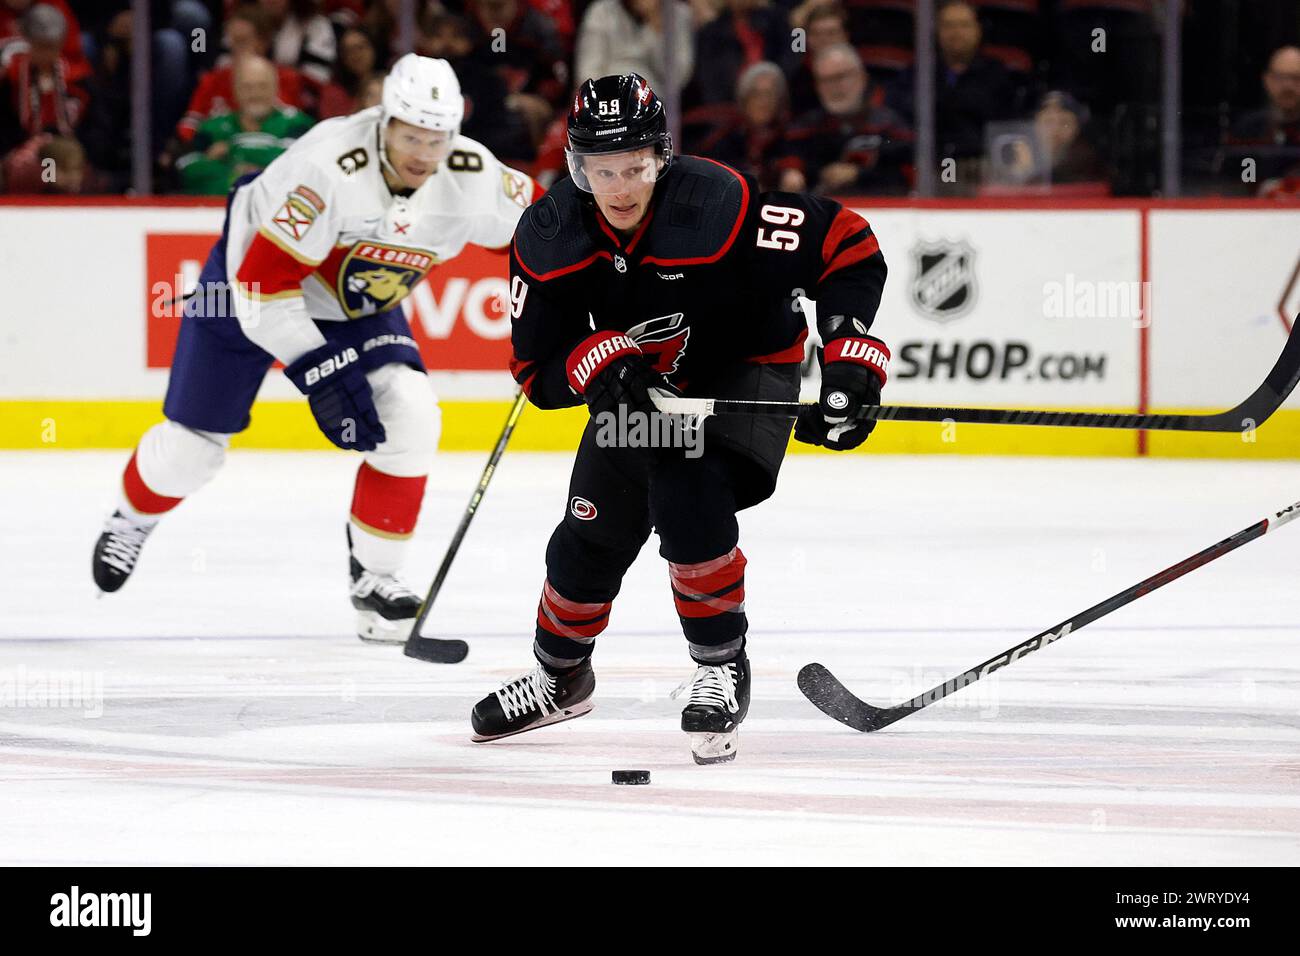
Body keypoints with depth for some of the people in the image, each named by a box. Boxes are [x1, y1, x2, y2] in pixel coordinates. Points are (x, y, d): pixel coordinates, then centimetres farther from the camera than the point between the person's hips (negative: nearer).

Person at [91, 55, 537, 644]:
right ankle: (132, 520, 38)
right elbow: (263, 282, -35)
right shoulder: (330, 169, -39)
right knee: (194, 443, 4)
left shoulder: (471, 177, -22)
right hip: (247, 284, -4)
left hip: (358, 304, 4)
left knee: (409, 418, -17)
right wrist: (321, 374, -34)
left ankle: (374, 575, -2)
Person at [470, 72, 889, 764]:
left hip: (745, 369, -4)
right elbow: (538, 369, -14)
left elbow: (848, 247, -26)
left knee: (688, 498, -28)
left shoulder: (721, 205, -33)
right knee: (593, 530, 6)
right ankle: (559, 676, 35)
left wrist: (850, 359, -33)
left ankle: (722, 669, -7)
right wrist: (602, 364, -34)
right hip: (637, 386, 5)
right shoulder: (548, 237, -19)